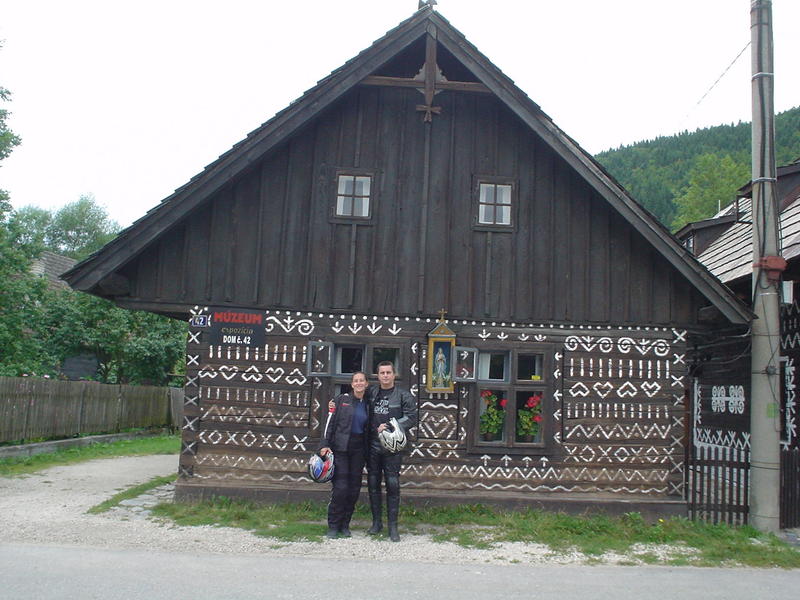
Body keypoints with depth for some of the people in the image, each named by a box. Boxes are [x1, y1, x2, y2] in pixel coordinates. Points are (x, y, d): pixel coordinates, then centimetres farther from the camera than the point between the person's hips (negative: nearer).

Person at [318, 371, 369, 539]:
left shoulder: (368, 404, 10)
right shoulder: (342, 399, 1)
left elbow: (368, 428, 14)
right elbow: (330, 422, -2)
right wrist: (325, 444, -10)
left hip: (359, 449, 4)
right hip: (341, 448, -4)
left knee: (354, 488, 4)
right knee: (340, 487, -9)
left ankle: (345, 525, 17)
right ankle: (333, 526, 3)